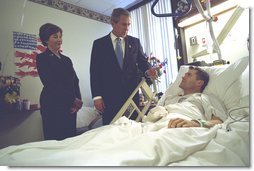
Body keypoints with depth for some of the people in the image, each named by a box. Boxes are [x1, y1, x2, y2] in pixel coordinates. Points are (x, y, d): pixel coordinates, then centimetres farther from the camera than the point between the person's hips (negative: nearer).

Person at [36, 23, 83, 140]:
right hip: (53, 106, -5)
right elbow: (50, 84, -11)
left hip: (71, 107, 6)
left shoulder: (66, 59, 17)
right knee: (55, 140, 0)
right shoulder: (42, 58, -1)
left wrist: (78, 100, -4)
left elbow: (75, 81, 11)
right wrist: (73, 100, -12)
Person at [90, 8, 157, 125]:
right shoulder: (99, 44, 4)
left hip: (131, 94, 2)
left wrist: (148, 70, -16)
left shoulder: (135, 42, 10)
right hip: (109, 96, -1)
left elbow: (142, 61, 9)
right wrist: (97, 96, -6)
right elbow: (95, 71, 1)